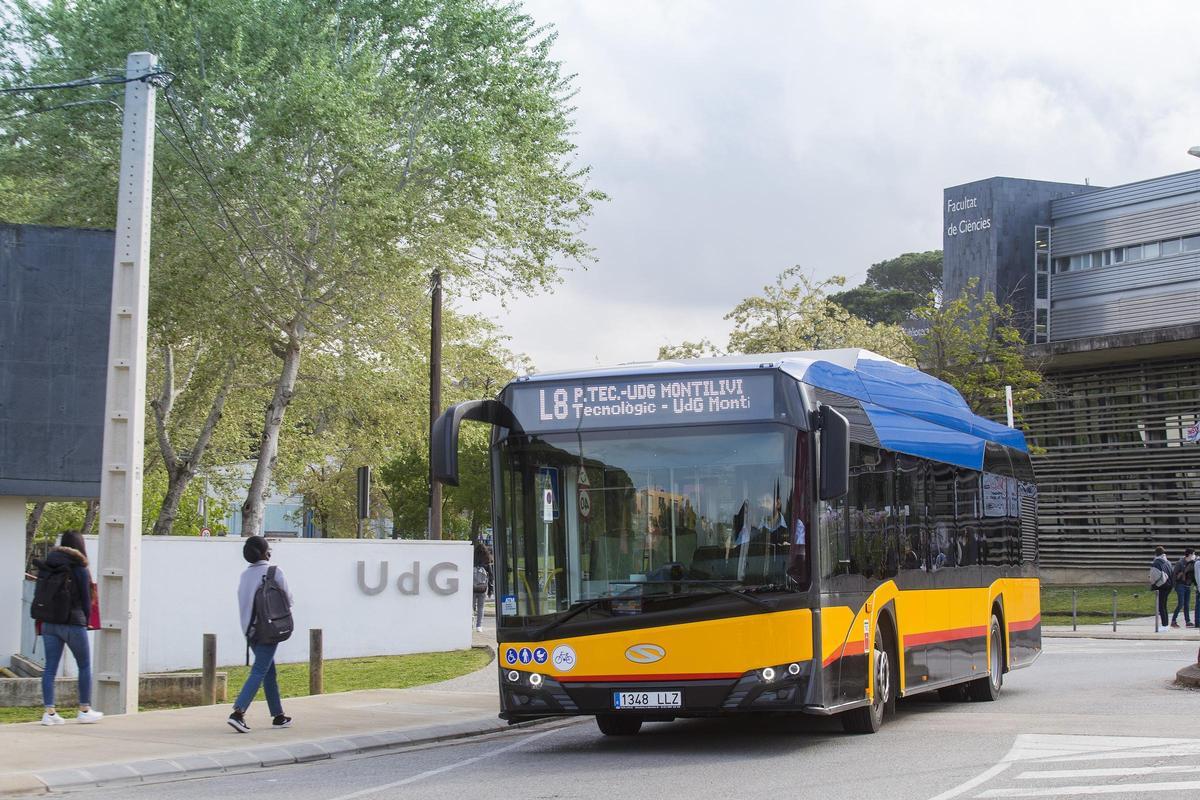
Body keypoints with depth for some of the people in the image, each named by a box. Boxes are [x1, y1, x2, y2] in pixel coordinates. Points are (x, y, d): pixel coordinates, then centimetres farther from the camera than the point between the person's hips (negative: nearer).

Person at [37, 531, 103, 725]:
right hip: (73, 623, -4)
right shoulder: (79, 569, -9)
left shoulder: (48, 567, 5)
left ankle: (49, 711, -3)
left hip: (49, 622, 5)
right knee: (84, 666, 10)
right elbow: (86, 599, -4)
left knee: (50, 667, 3)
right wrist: (85, 620, 11)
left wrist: (43, 618, 14)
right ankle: (85, 710, 13)